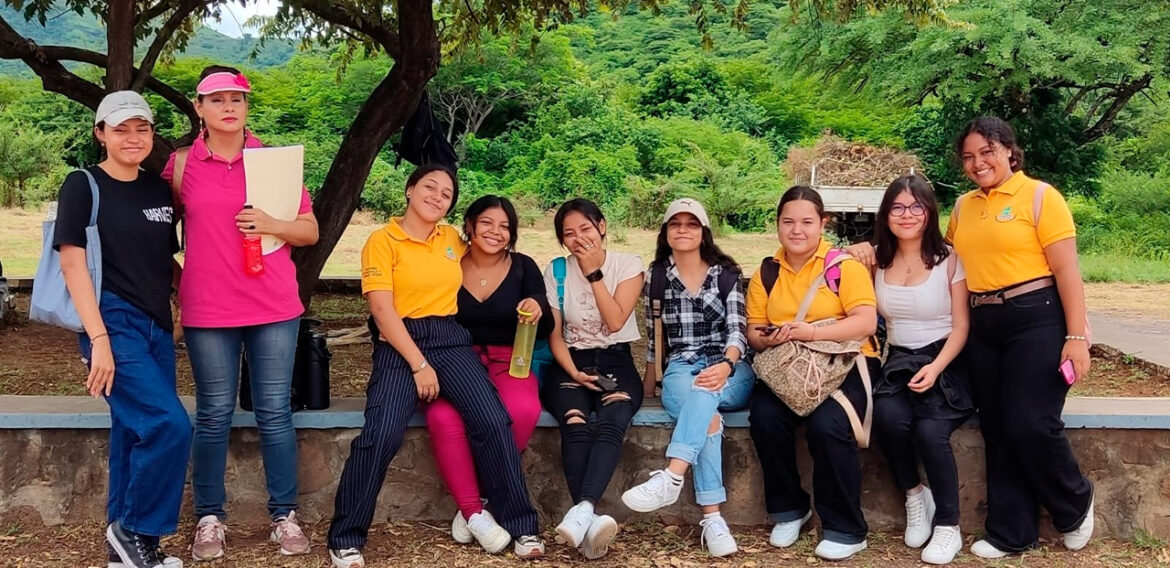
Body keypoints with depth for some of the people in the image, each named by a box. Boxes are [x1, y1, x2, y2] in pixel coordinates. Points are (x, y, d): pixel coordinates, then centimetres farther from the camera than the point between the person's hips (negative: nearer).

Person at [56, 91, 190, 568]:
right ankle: (133, 529, 2)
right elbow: (72, 264, -10)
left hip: (156, 327, 6)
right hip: (114, 325, -6)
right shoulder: (83, 185, -4)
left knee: (137, 434, 9)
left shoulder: (158, 190, 12)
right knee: (170, 424, -17)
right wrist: (99, 340, -17)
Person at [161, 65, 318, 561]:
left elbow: (310, 231, 6)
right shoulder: (181, 163, 4)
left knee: (275, 413, 4)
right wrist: (175, 277, 5)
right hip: (207, 311, 0)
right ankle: (209, 519, 18)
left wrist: (272, 225, -12)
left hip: (274, 307, 0)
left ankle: (284, 516, 15)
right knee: (214, 416, 7)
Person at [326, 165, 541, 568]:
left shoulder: (453, 239, 14)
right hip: (400, 344, -4)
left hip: (451, 339, 4)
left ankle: (519, 524, -5)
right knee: (381, 434, -24)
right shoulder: (382, 240, -1)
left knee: (493, 421, -17)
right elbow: (383, 311, -9)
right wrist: (419, 365, -15)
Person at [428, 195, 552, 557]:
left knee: (523, 410, -34)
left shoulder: (523, 267, 5)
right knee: (443, 417, -35)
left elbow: (545, 331, 1)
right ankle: (474, 512, -20)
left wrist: (539, 310, -23)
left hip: (507, 361, 1)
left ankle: (472, 505, -16)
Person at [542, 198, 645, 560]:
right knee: (576, 424, -33)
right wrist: (573, 372, -12)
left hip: (616, 362, 0)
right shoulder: (556, 271, 7)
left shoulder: (628, 265, 3)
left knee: (611, 423, -35)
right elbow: (554, 334, 5)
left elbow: (615, 322, -8)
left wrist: (593, 273, -9)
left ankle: (581, 511, -53)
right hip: (571, 364, 1)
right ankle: (590, 520, -46)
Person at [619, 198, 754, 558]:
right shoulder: (656, 274, 10)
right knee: (705, 415, -35)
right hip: (681, 372, 0)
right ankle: (712, 518, -41)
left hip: (729, 372, 0)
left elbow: (737, 330, -6)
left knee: (704, 391, -38)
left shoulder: (726, 272, 5)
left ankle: (670, 479, -50)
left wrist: (725, 365, -26)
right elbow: (652, 332, 12)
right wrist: (649, 380, 1)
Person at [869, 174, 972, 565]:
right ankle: (914, 496, -2)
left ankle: (948, 526, -7)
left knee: (929, 430, -29)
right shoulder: (877, 260, 6)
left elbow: (961, 327, -6)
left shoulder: (949, 260, -5)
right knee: (887, 416, -30)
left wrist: (936, 368, -20)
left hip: (946, 362, -3)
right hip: (899, 361, 3)